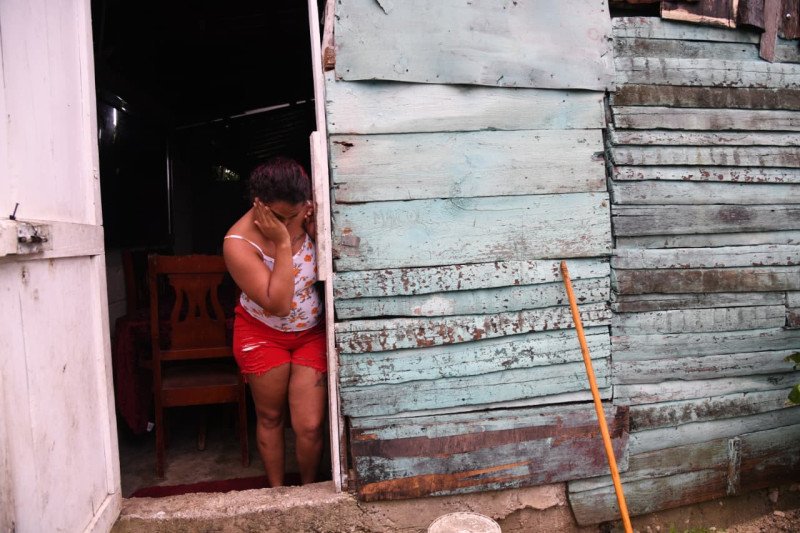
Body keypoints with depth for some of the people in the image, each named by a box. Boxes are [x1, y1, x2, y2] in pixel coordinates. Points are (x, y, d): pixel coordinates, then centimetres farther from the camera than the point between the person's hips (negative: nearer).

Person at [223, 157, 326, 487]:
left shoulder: (307, 216, -13)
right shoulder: (239, 243, -23)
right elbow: (278, 304, -28)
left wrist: (319, 223, -22)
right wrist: (282, 244, -31)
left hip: (312, 334, 2)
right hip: (263, 336, -1)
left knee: (310, 426, -2)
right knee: (269, 418, 14)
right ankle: (276, 491, 36)